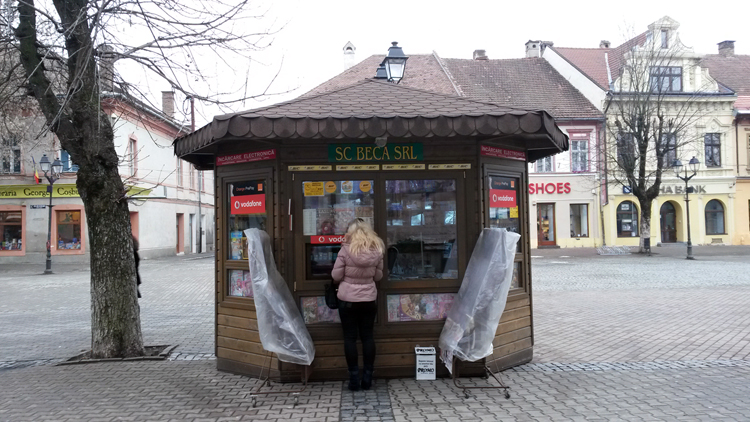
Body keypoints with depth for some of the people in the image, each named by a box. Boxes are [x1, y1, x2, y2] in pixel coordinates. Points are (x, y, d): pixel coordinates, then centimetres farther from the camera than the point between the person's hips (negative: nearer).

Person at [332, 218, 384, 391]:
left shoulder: (346, 249, -12)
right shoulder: (377, 250, -3)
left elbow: (336, 276, -8)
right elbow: (378, 276, 7)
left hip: (347, 299, -3)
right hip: (369, 299, 3)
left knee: (350, 337, 6)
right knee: (367, 336, 11)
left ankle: (354, 377, 9)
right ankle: (367, 376, 14)